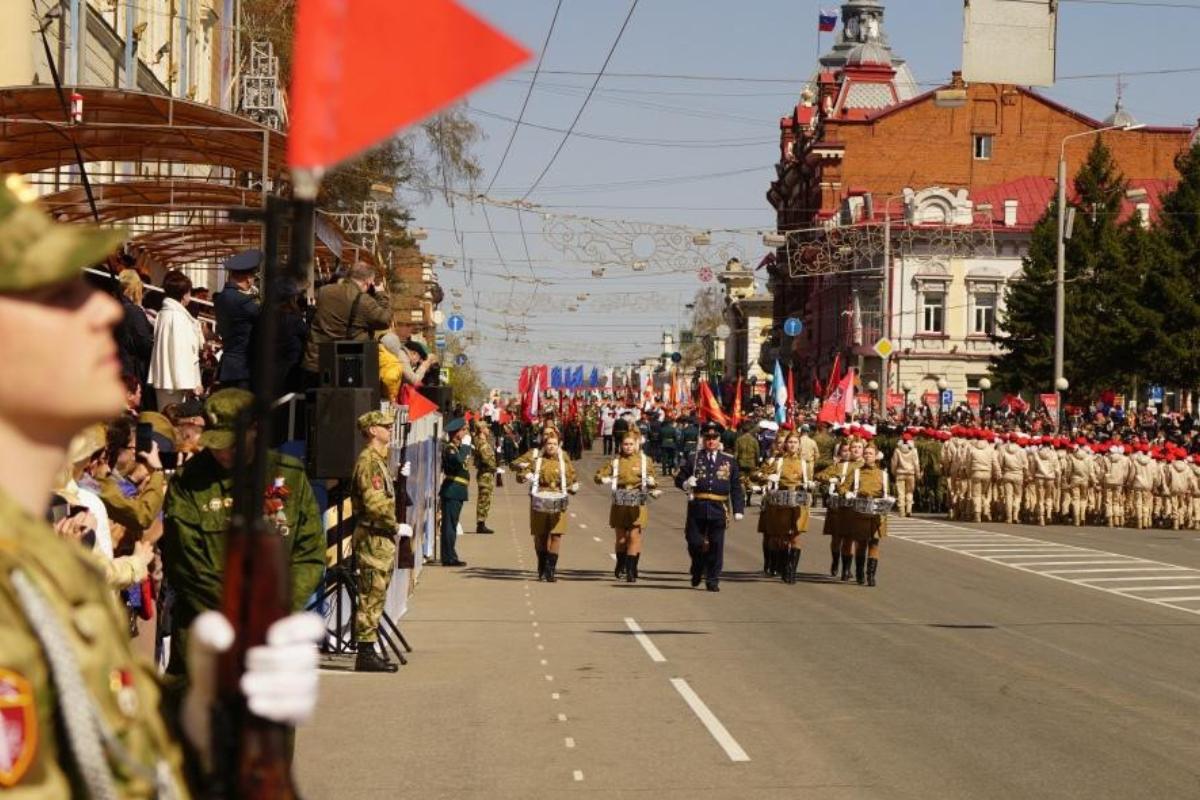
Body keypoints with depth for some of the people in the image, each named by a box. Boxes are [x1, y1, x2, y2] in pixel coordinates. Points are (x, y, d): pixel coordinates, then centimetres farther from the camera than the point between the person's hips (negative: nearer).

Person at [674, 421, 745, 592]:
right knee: (694, 543, 2)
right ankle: (697, 570, 29)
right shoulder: (693, 459, 7)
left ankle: (712, 580, 9)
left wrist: (738, 509, 2)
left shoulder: (729, 461, 9)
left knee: (716, 545, 0)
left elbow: (736, 488, 8)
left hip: (718, 509, 0)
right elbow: (679, 479, 9)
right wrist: (686, 483, -14)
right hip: (697, 508, 0)